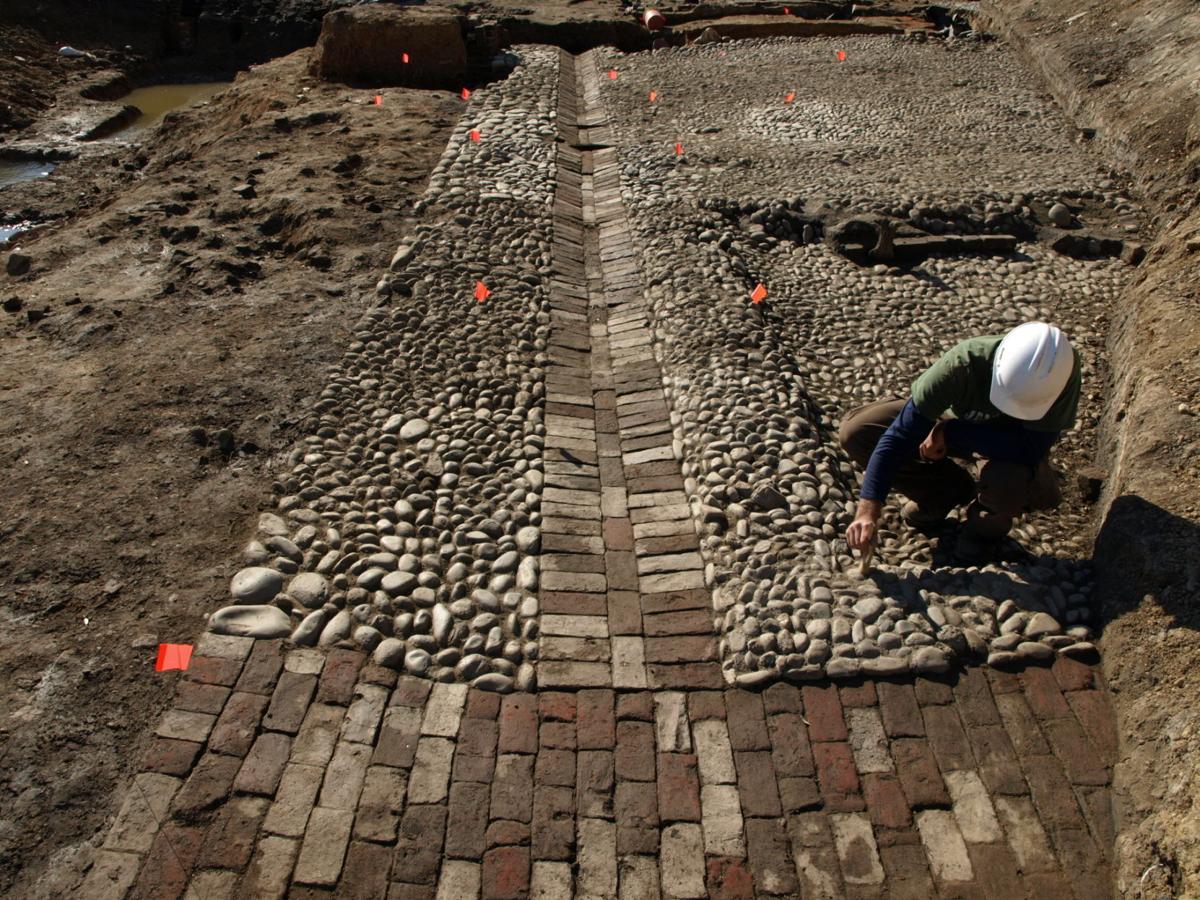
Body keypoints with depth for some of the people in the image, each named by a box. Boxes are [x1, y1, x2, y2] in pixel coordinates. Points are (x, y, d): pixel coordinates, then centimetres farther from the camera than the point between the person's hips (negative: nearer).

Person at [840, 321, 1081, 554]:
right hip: (959, 419, 2)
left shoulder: (1062, 368, -34)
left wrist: (949, 432, -32)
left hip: (1015, 446, -1)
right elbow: (901, 434, -34)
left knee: (1007, 483, -39)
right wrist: (868, 511, -39)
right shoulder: (964, 363, -36)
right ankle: (949, 490, 5)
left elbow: (1033, 447, -33)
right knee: (855, 432, -17)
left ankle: (990, 512, 3)